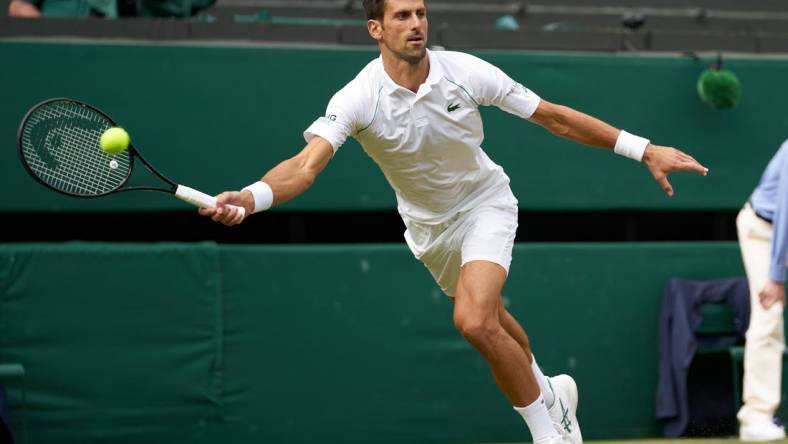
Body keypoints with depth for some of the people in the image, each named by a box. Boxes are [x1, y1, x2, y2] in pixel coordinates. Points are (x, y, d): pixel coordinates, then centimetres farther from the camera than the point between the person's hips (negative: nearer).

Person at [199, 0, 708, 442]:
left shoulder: (465, 71, -23)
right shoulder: (357, 99, -25)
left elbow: (556, 118, -16)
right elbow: (306, 165, -39)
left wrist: (645, 150, -18)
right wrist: (250, 197, -60)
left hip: (485, 201, -3)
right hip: (428, 225, 3)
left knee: (475, 321, -25)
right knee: (491, 319, 22)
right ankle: (550, 393, 52)